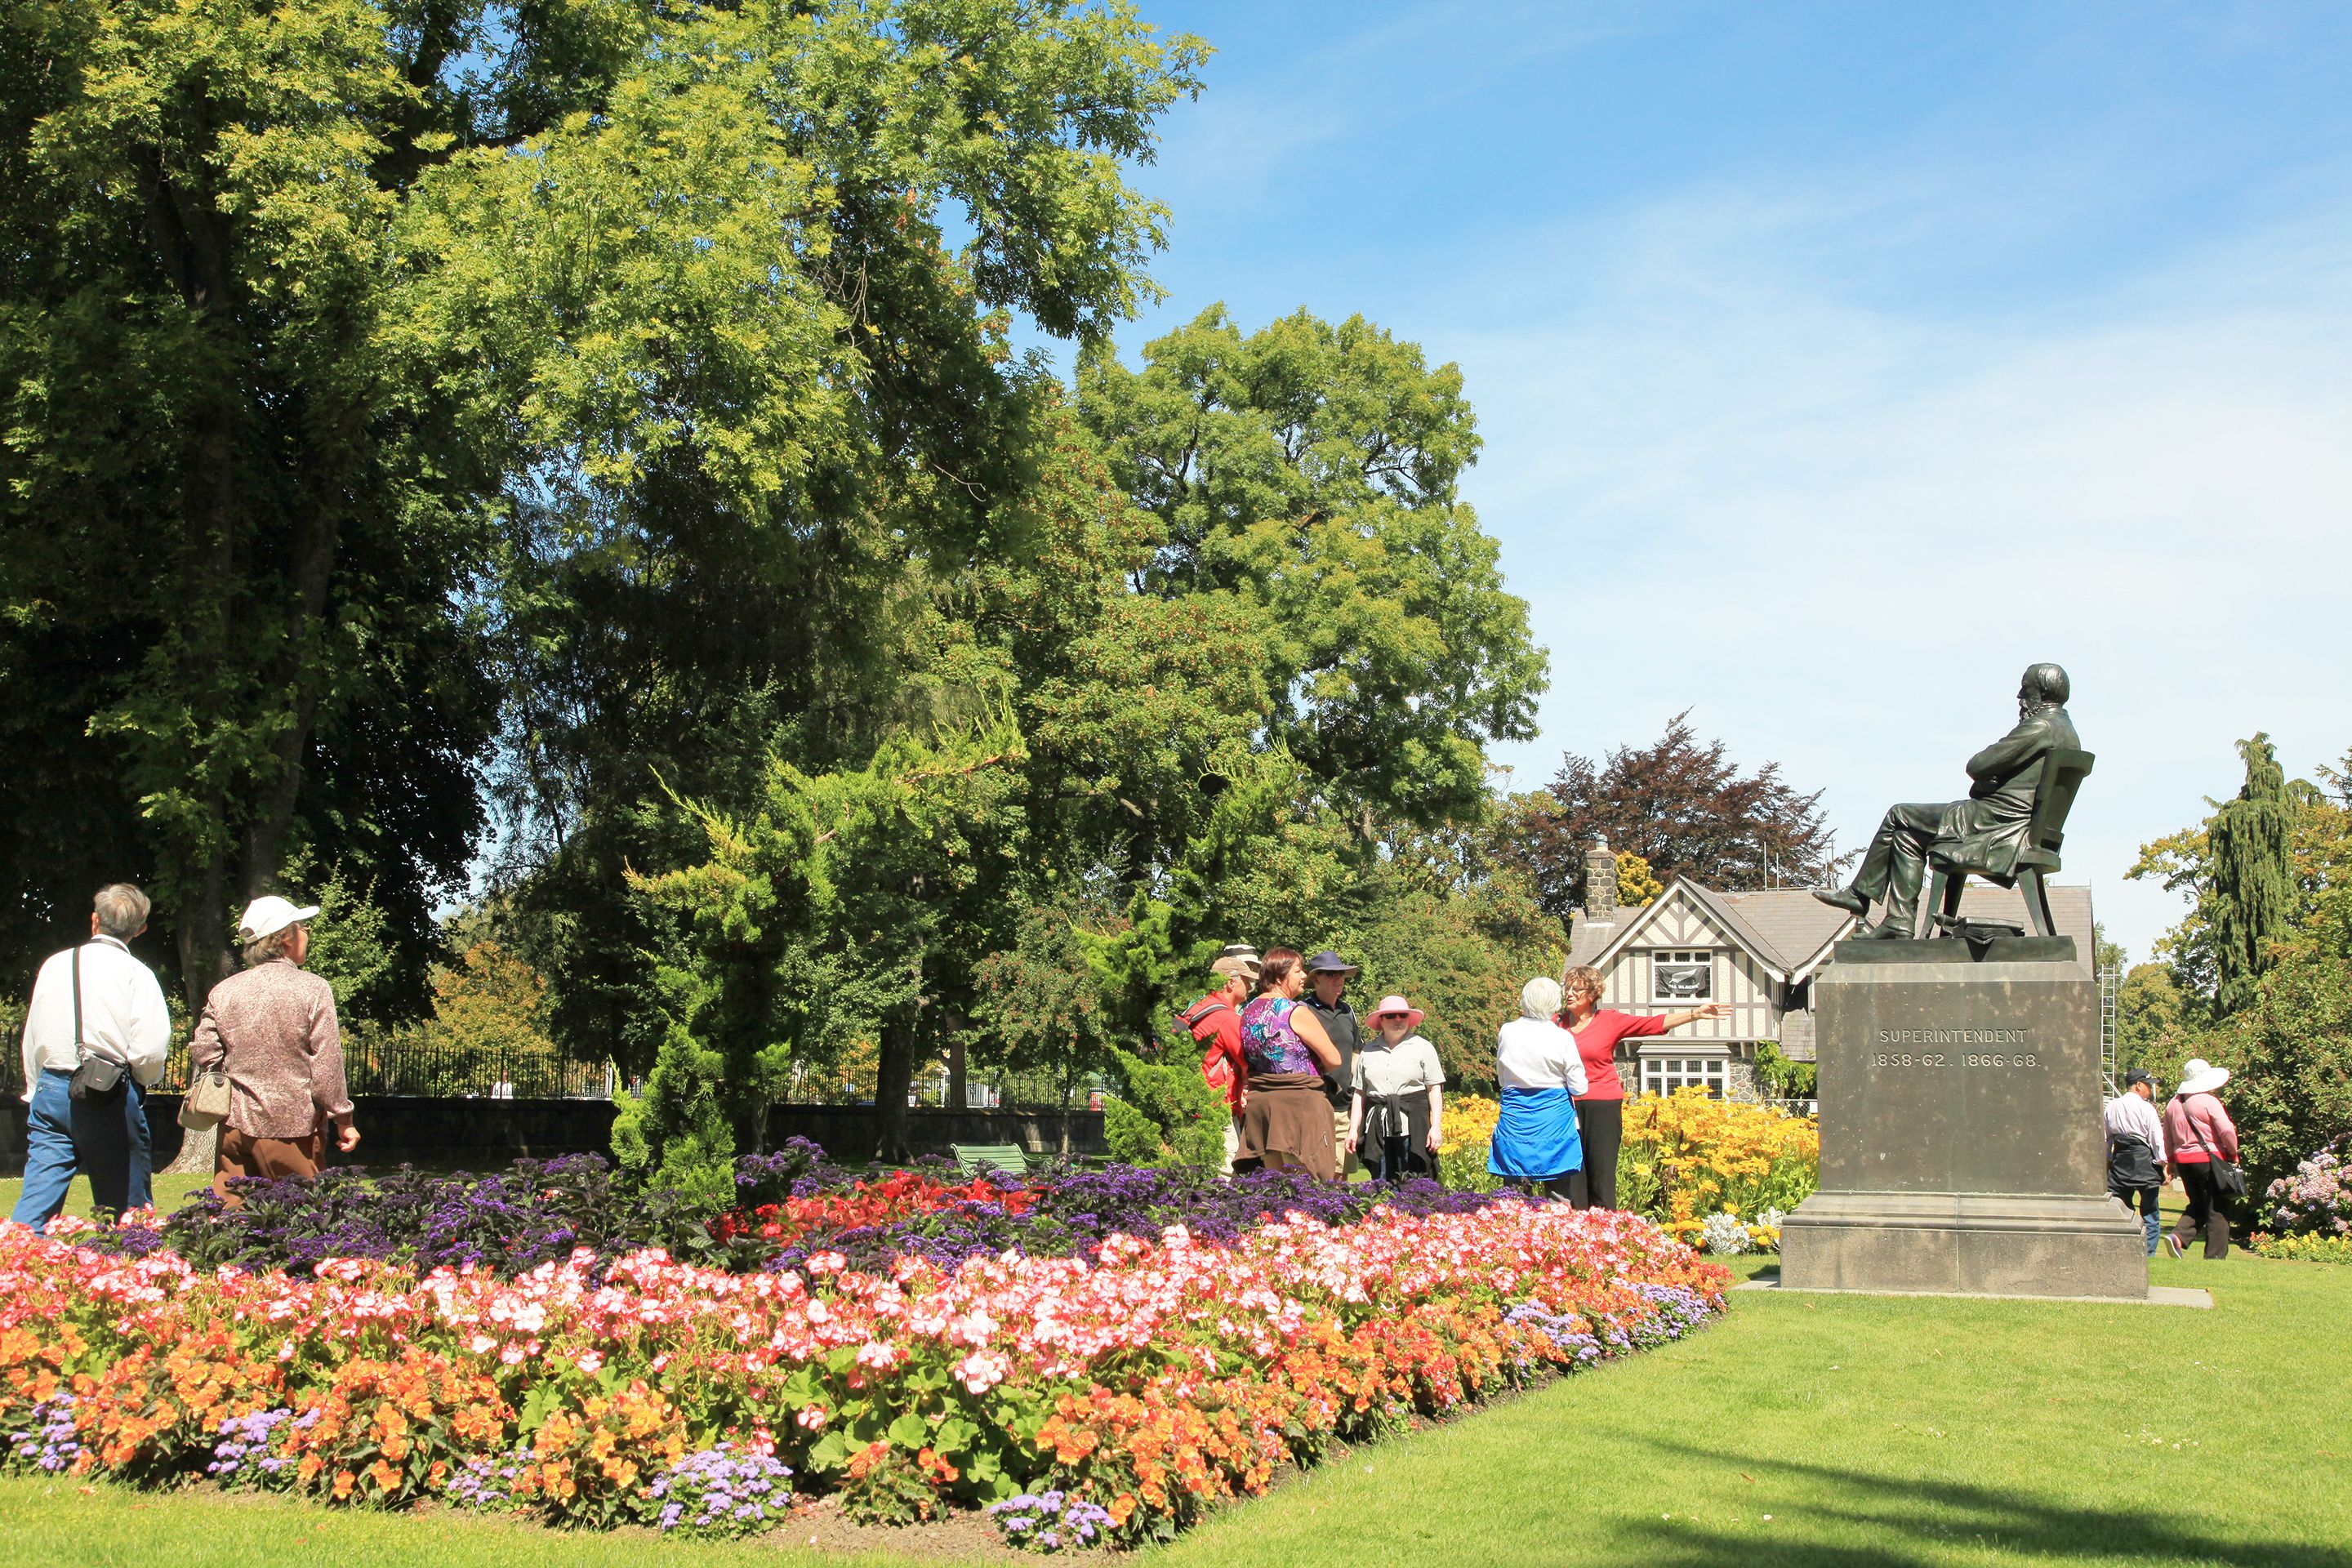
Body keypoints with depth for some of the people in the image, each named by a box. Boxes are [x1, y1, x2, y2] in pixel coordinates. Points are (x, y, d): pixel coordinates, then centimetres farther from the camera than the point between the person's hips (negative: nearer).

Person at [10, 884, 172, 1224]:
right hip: (111, 1098, -4)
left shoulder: (55, 965, 9)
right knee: (128, 1216, 6)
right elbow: (150, 1051, -12)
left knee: (36, 1202, 2)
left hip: (51, 1091, 4)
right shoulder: (136, 974, -5)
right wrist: (142, 1083, 9)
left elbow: (32, 1039, 15)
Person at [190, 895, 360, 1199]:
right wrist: (344, 1121, -2)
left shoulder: (224, 991, 3)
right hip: (293, 1128, -4)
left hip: (235, 1126, 4)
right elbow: (327, 1068, -11)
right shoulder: (313, 990, -9)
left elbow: (203, 1055, 2)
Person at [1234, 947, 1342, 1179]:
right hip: (1299, 1102, -7)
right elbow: (1333, 1060, -10)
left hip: (1257, 1101, 7)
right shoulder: (1296, 1013, -13)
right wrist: (1314, 1071, 8)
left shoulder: (1248, 1011, 8)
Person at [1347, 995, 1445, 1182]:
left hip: (1412, 1124, -2)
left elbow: (1435, 1089, 3)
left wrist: (1436, 1127, -5)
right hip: (1378, 1127, 2)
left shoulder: (1422, 1047, 8)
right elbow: (1359, 1093, 14)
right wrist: (1353, 1129, 8)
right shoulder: (1368, 1051, 13)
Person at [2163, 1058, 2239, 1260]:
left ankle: (2178, 1236, -3)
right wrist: (2233, 1153, -1)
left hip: (2183, 1160, 6)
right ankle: (2215, 1255, 2)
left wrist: (2172, 1161, 24)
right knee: (2217, 1209, 3)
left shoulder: (2173, 1105, 9)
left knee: (2197, 1204, 20)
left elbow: (2168, 1138, 15)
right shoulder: (2208, 1102, -11)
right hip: (2209, 1159, -6)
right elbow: (2227, 1131, -16)